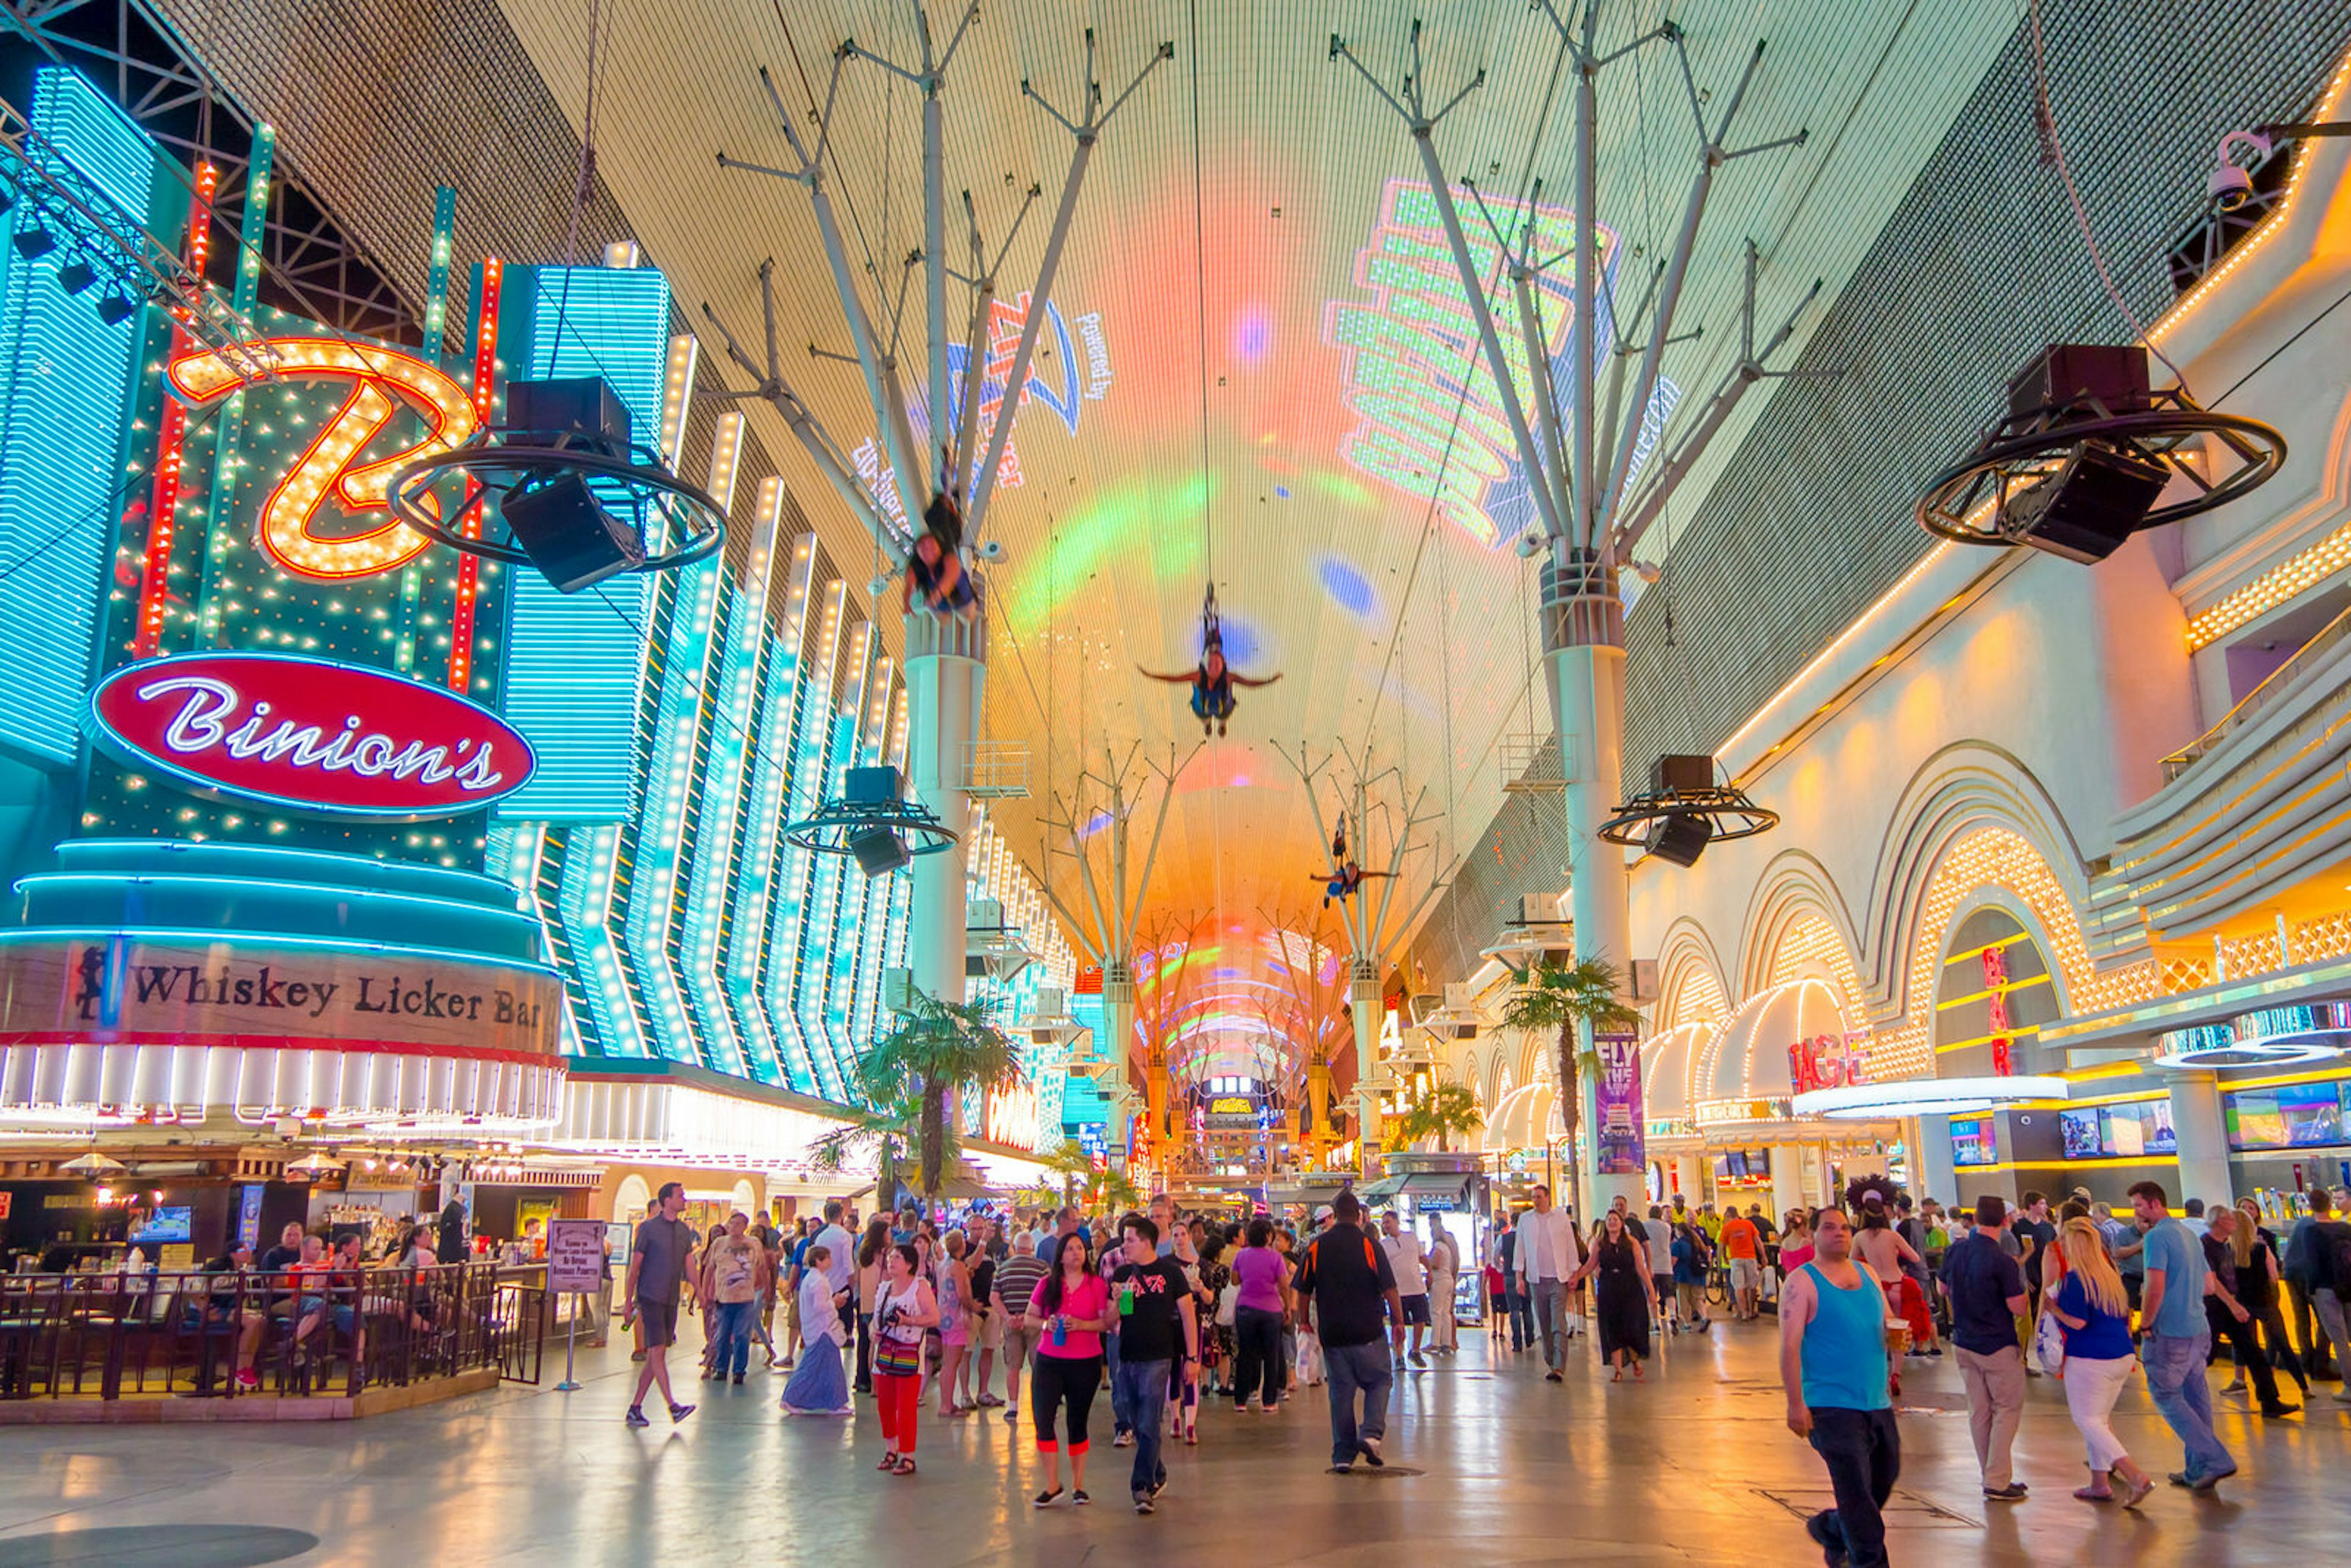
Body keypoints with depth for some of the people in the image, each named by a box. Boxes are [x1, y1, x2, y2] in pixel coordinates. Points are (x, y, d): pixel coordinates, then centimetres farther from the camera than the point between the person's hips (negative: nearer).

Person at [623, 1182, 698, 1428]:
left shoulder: (684, 1231, 11)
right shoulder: (648, 1228, -5)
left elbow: (690, 1266, 14)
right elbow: (635, 1266, -3)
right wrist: (629, 1301, -4)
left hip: (671, 1301, 6)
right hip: (650, 1297, -6)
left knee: (655, 1357, 7)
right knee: (657, 1352, -12)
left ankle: (636, 1407, 16)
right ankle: (673, 1407, -17)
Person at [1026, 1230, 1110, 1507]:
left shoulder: (1096, 1284, -1)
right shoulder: (1046, 1284, 3)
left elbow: (1108, 1323, -3)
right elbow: (1028, 1318, 8)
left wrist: (1081, 1324, -18)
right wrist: (1045, 1324, -12)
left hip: (1086, 1363, -1)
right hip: (1048, 1361, 1)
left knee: (1078, 1423, 8)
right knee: (1042, 1421, -7)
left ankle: (1079, 1484, 21)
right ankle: (1052, 1484, 7)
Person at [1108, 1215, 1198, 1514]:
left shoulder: (1170, 1271, -2)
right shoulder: (1121, 1274, 8)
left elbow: (1188, 1314, 1)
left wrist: (1192, 1358, -3)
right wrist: (1115, 1299, -12)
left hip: (1158, 1358, -5)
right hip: (1128, 1358, 5)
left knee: (1149, 1426, -10)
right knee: (1138, 1426, 13)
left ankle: (1142, 1487, -6)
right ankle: (1157, 1475, 30)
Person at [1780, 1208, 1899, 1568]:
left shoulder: (1867, 1274, 12)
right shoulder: (1802, 1282, -8)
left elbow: (1887, 1320, 22)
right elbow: (1790, 1345, -13)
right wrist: (1796, 1403, -19)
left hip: (1878, 1402, 7)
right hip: (1832, 1405, -7)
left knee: (1885, 1478, 16)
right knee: (1857, 1491, -7)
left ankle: (1830, 1530, 37)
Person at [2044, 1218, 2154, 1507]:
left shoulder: (2074, 1279, -15)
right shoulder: (2111, 1273, 10)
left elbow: (2078, 1322, -20)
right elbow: (2125, 1315, 17)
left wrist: (2052, 1307, -6)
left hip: (2090, 1360, -8)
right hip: (2123, 1356, 8)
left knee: (2087, 1420, 0)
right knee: (2100, 1418, 17)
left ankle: (2137, 1477, -13)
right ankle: (2100, 1483, 19)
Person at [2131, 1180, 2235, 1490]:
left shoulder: (2157, 1237, -15)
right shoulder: (2190, 1235, 14)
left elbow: (2155, 1288, -23)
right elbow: (2207, 1286, 21)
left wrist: (2145, 1325, -10)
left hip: (2170, 1334, -9)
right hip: (2199, 1330, 9)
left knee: (2168, 1400, 0)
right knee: (2196, 1398, 13)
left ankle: (2218, 1461, -5)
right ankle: (2198, 1470, 18)